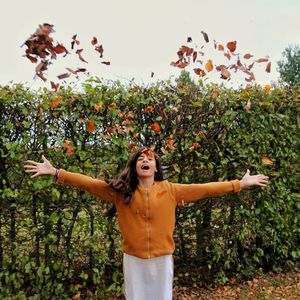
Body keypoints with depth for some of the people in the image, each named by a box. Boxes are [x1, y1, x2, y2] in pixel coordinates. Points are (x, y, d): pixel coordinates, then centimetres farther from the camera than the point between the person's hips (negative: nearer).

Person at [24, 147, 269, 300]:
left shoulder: (170, 190, -5)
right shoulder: (120, 191, -4)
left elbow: (204, 189, -4)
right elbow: (89, 183, -7)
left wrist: (239, 184, -4)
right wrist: (56, 172, -12)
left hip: (163, 258, 0)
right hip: (134, 258, 0)